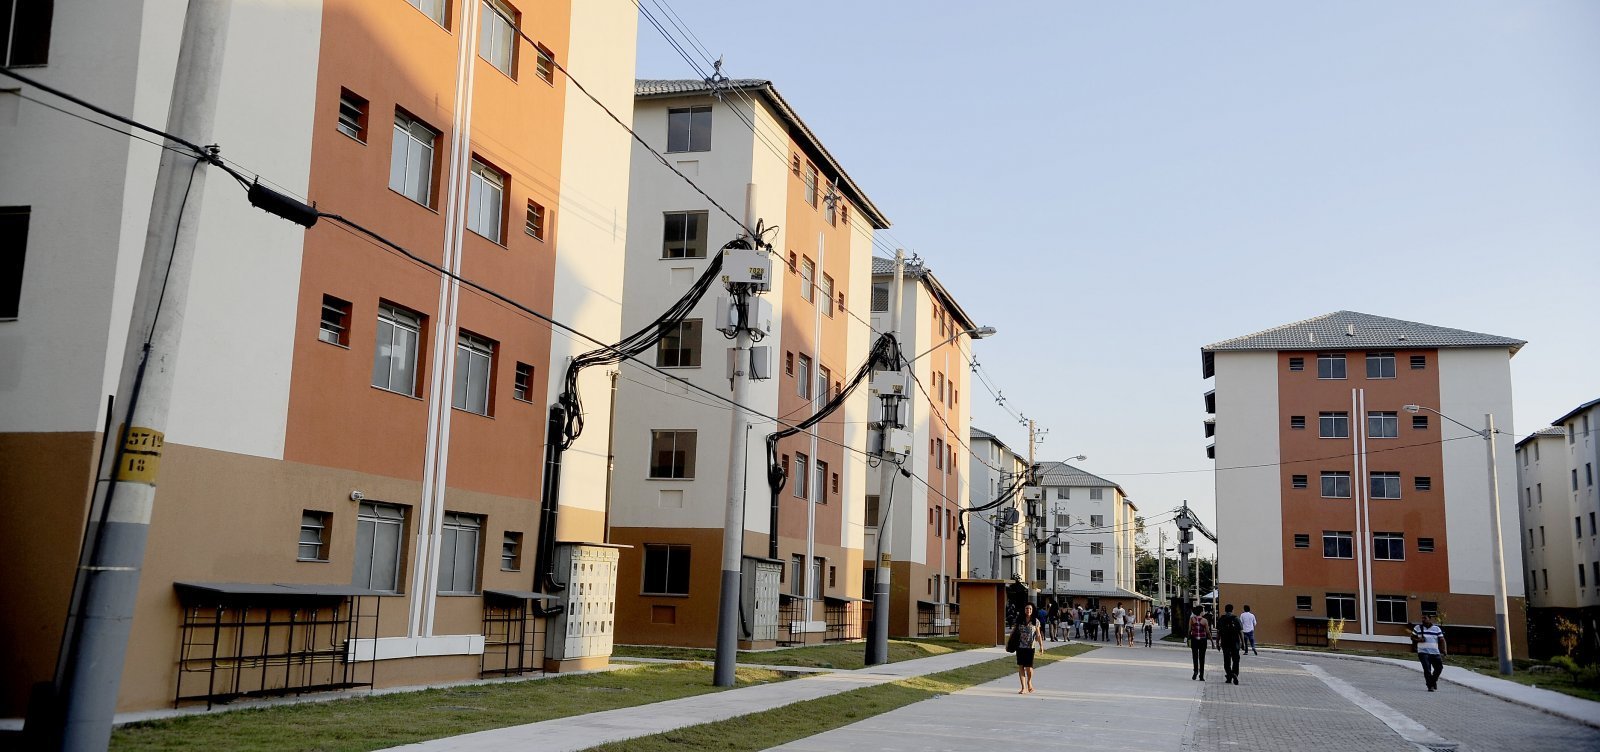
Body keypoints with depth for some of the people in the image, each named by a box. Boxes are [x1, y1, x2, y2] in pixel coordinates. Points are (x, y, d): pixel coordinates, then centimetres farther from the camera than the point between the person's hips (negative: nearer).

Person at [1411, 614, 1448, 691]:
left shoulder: (1436, 628, 7)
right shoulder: (1418, 628, 6)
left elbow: (1441, 640, 6)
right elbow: (1412, 637, 11)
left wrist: (1444, 649, -9)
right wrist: (1418, 640, -11)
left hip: (1435, 653, 2)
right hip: (1423, 653, -2)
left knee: (1439, 668, 1)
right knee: (1427, 669, -12)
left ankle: (1433, 681, 28)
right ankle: (1430, 686, -5)